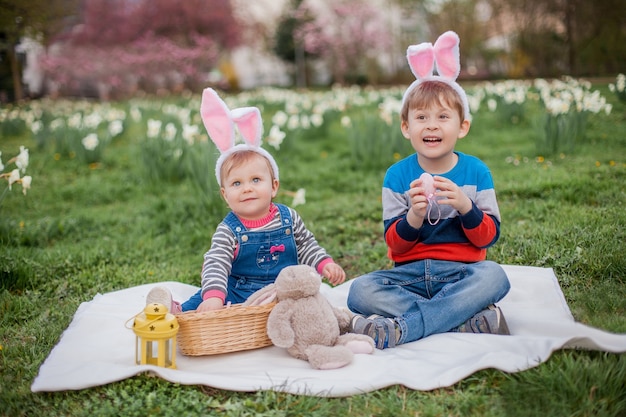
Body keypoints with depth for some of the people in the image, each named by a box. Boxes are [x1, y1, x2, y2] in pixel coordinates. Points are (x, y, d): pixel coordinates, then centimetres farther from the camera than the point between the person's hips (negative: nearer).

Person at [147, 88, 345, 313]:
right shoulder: (228, 231, -8)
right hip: (239, 295, -1)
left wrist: (326, 264, -3)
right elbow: (216, 264, -21)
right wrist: (214, 295, -39)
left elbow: (307, 246, 15)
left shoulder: (288, 218, 1)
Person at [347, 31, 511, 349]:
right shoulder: (397, 175, 1)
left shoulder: (475, 171, 3)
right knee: (360, 290, -26)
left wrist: (465, 206, -20)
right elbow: (394, 244, -3)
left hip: (460, 274, 0)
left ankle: (399, 329, -33)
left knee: (493, 275, -32)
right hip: (411, 275, 1)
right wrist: (414, 216, -24)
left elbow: (488, 237, -2)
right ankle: (473, 320, -29)